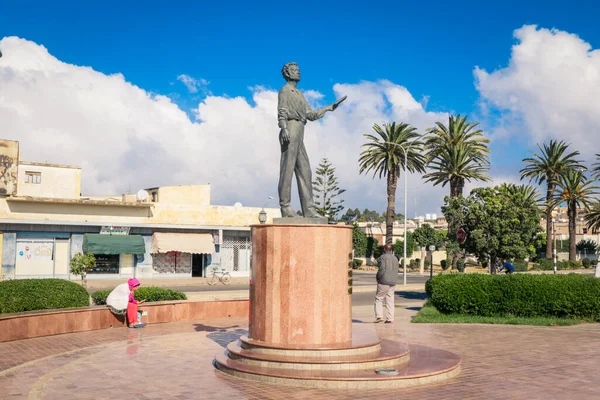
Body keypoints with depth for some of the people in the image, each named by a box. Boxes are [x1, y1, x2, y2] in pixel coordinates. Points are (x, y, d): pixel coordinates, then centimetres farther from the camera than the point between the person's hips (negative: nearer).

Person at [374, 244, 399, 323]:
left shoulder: (383, 257, -8)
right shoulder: (395, 258, 14)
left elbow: (382, 268, -17)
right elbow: (396, 271, 14)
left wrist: (378, 277, -4)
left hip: (384, 281, -6)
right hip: (393, 282, 6)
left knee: (378, 299, 3)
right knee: (390, 300, 8)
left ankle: (379, 316, -6)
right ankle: (390, 319, 5)